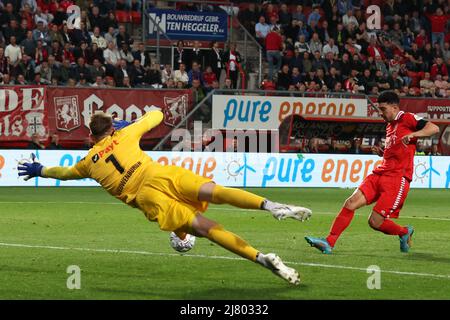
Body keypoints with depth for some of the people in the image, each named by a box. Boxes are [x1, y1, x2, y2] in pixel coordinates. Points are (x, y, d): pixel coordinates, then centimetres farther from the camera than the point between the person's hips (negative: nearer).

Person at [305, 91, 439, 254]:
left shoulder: (407, 118, -3)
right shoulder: (390, 126, 23)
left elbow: (434, 128, -16)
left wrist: (413, 134, -28)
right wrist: (382, 153, 12)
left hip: (397, 178, -8)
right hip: (380, 174, 8)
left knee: (375, 222, -11)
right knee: (351, 203, -10)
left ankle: (404, 232, 18)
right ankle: (329, 242, -10)